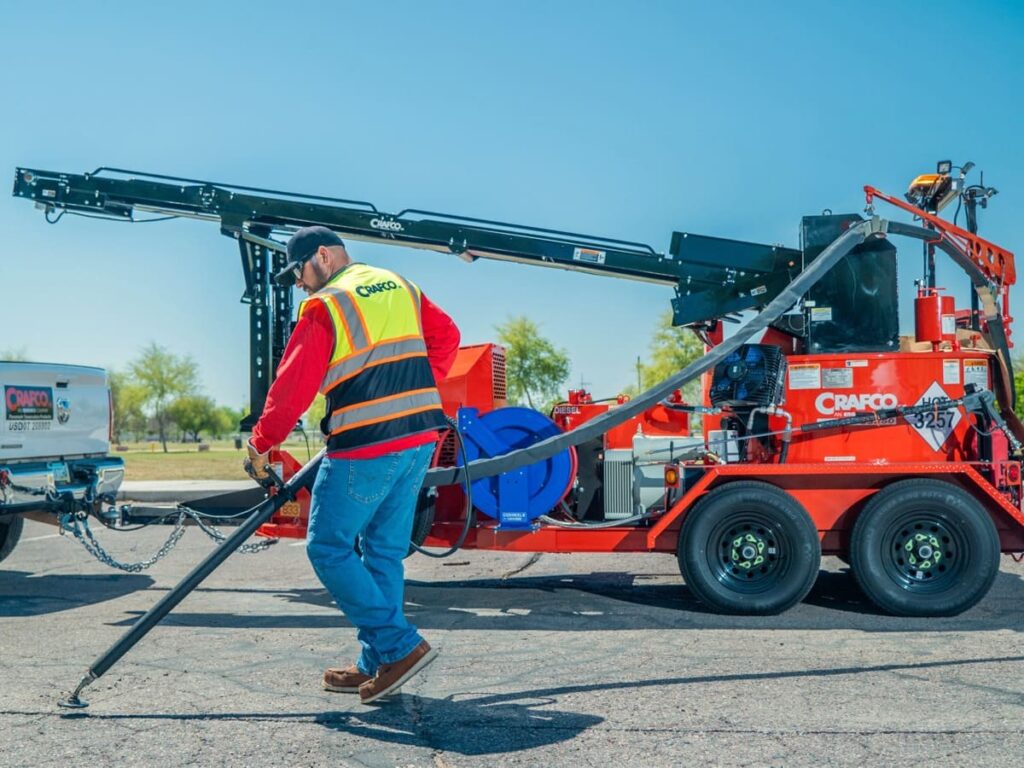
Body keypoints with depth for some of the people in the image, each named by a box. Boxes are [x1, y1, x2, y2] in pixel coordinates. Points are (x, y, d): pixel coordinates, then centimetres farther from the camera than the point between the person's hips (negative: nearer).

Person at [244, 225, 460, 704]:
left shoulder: (324, 306, -5)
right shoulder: (401, 288, 15)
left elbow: (294, 385, -8)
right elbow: (446, 337, 20)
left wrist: (260, 444, 1)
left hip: (364, 448, -7)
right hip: (420, 437, 8)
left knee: (328, 548, 4)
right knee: (385, 551, 13)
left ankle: (400, 646, -2)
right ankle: (375, 665, 18)